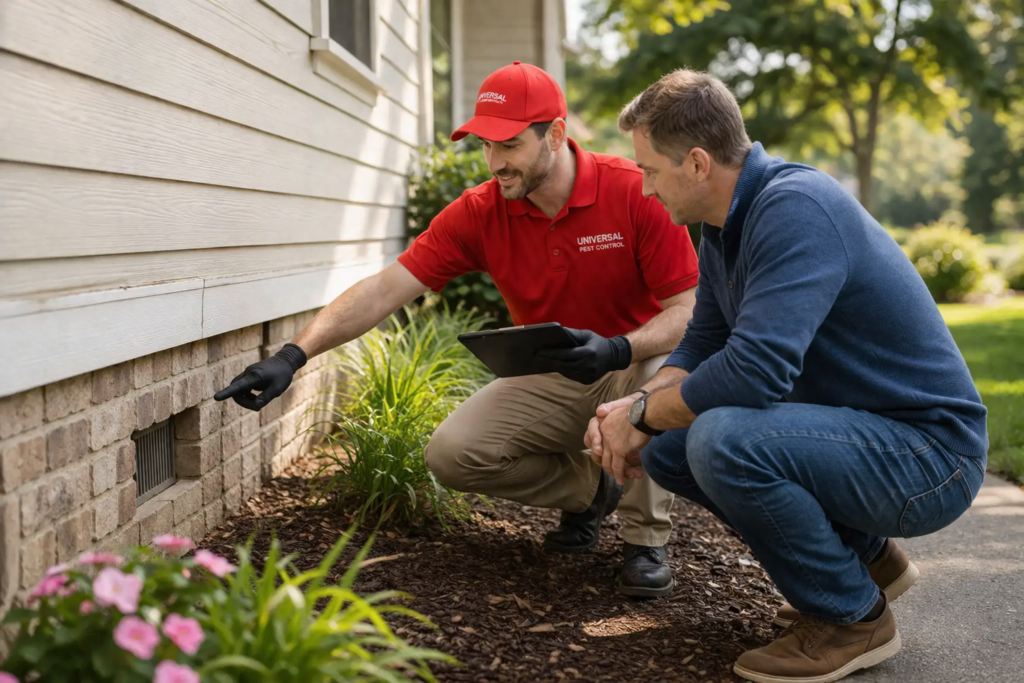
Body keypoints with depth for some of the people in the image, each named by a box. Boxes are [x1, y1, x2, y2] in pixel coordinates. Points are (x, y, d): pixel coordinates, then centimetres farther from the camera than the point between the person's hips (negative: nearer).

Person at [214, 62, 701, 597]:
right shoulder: (479, 212, -10)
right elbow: (385, 290, -16)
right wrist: (294, 354, -27)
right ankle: (587, 490, 10)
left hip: (632, 372, -3)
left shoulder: (636, 191, -19)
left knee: (660, 370, -38)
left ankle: (646, 539, -12)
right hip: (547, 381, 3)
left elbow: (689, 309, -18)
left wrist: (620, 349, -38)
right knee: (452, 453, -18)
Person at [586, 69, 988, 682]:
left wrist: (642, 413, -17)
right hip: (857, 428, 10)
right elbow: (701, 348, 13)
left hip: (929, 450, -10)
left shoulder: (795, 208, -24)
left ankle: (855, 617, -6)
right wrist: (638, 410, -7)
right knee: (665, 446, 6)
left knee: (721, 440, -30)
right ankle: (864, 555, 18)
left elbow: (755, 369, -33)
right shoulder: (728, 224, 7)